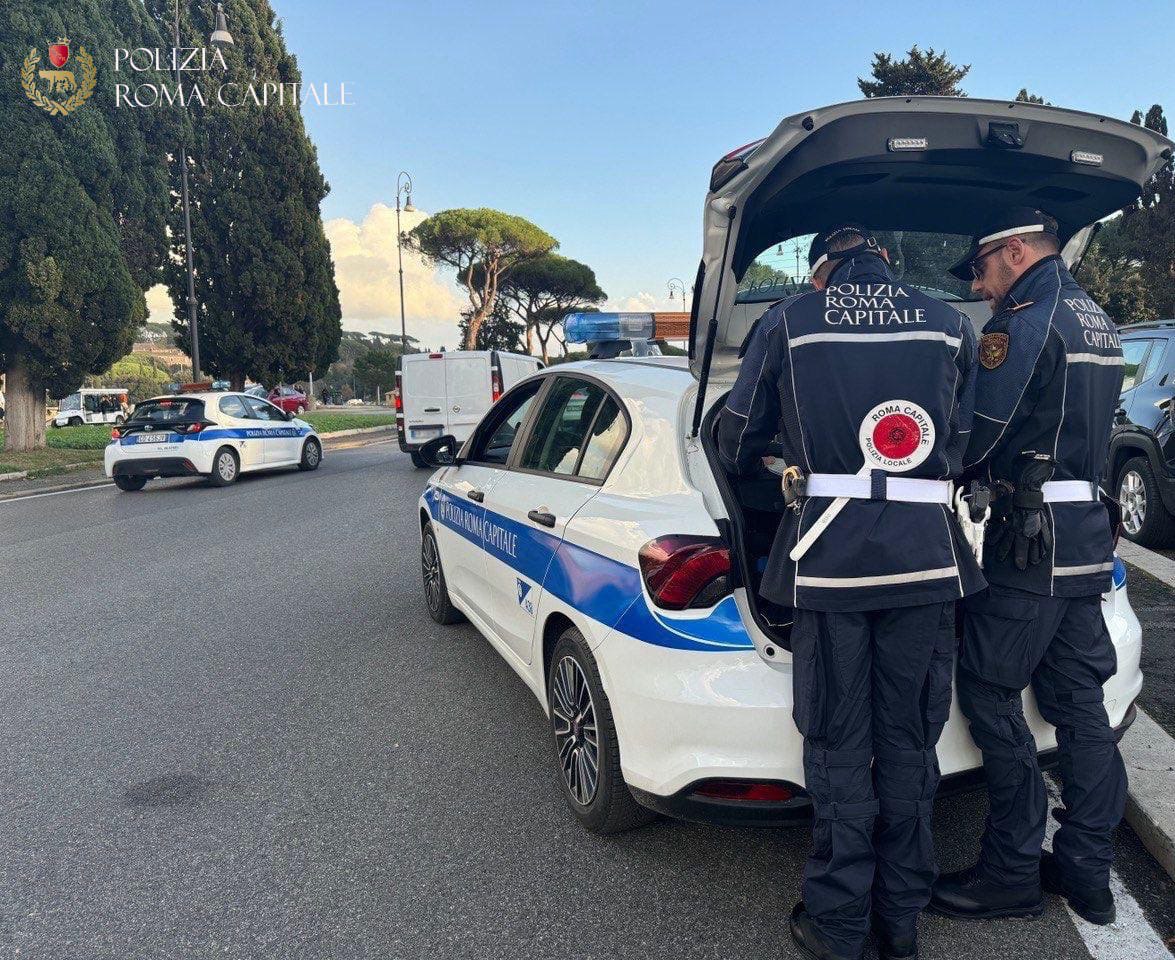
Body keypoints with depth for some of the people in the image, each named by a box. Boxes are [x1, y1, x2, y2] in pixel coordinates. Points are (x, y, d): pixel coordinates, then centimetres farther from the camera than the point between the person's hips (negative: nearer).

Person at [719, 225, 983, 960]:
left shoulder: (787, 323, 4)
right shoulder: (951, 324, 10)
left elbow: (737, 440, 10)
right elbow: (964, 444, 14)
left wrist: (761, 467, 32)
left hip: (830, 551, -2)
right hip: (926, 552, 3)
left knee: (840, 741, 9)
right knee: (909, 739, 14)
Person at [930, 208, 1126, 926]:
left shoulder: (1025, 323, -13)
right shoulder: (1098, 323, 17)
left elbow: (976, 437, -15)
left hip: (1032, 539, -9)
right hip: (1089, 533, 9)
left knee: (991, 695, 0)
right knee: (1079, 701, 13)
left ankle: (1013, 875, 11)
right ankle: (1088, 871, 24)